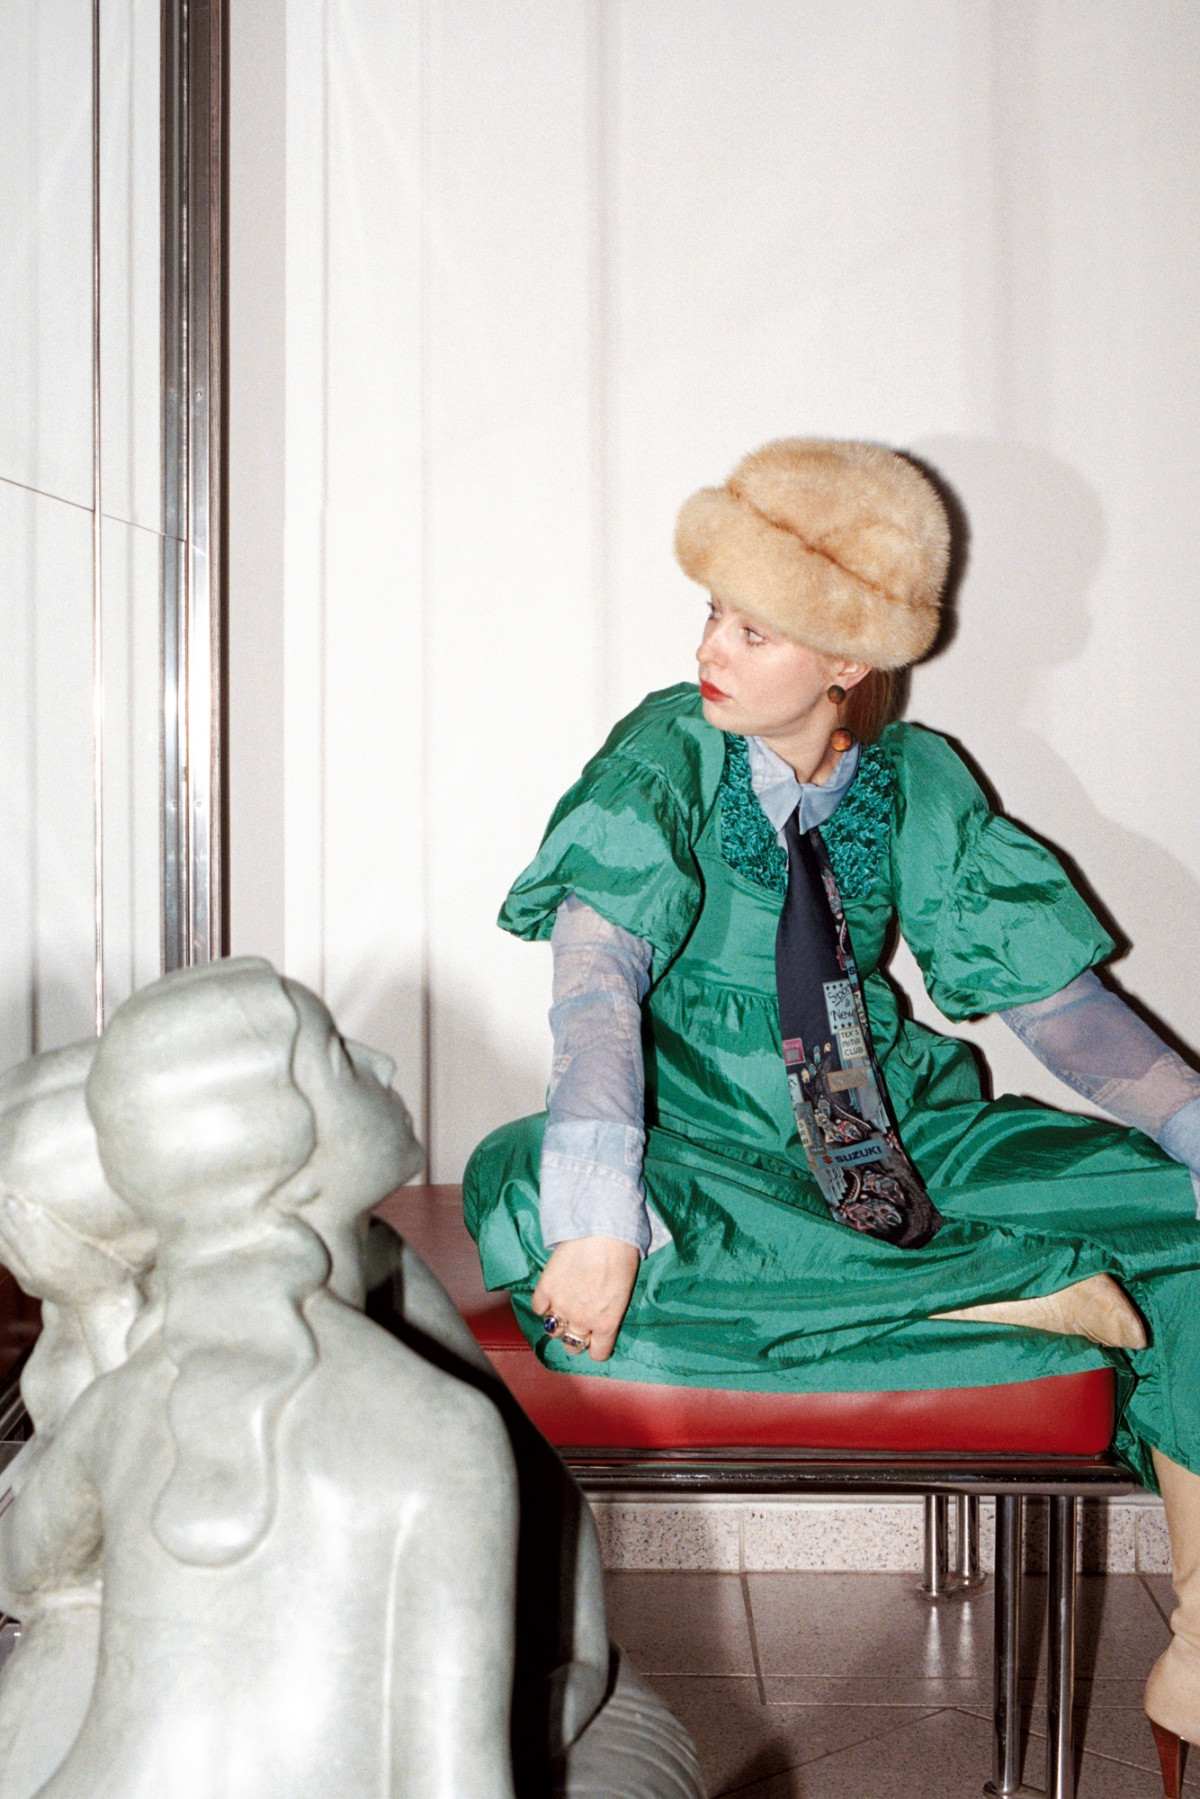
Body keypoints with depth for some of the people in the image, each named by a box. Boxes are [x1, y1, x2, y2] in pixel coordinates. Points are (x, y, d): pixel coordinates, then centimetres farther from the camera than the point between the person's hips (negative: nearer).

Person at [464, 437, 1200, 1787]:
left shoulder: (919, 784, 0)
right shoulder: (664, 760, -9)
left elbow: (1055, 995, 1)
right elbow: (598, 977, -24)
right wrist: (599, 1212, -37)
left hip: (904, 1141, 3)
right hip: (704, 1156, -2)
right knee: (534, 1207, -37)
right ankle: (1030, 1299, -27)